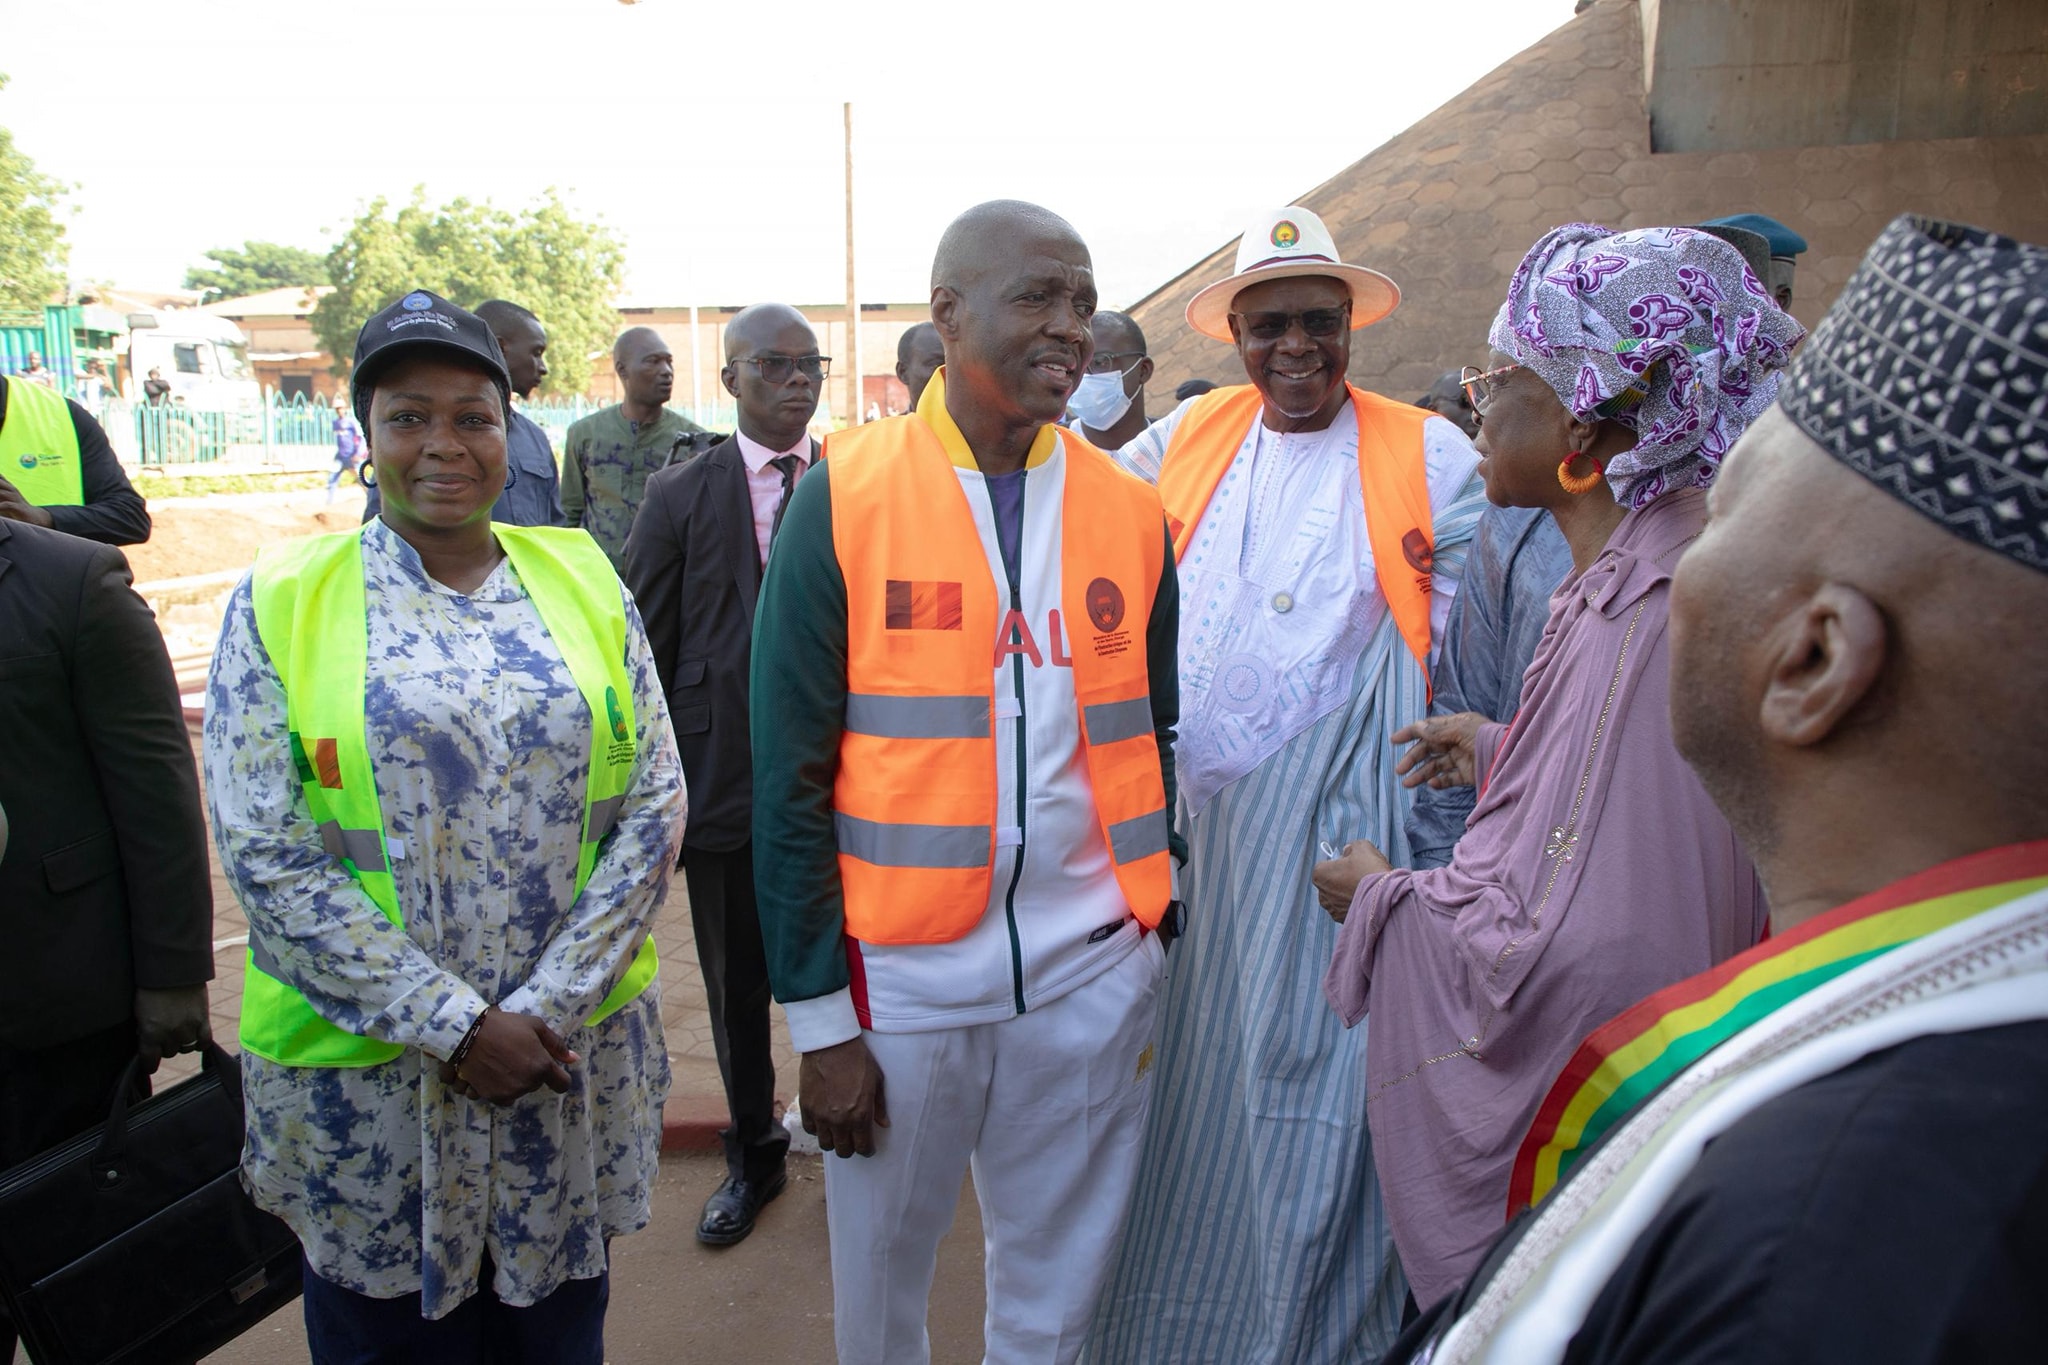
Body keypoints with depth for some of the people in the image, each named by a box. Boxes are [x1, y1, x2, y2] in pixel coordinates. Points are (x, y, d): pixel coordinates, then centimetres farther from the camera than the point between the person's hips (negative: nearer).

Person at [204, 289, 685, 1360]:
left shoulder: (582, 581, 1)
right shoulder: (279, 600, -4)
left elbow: (653, 804, -2)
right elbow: (268, 855, -9)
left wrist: (544, 1011, -9)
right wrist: (452, 1023, -14)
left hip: (578, 1054, 2)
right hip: (365, 1070, -1)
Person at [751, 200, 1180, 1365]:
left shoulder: (1131, 512, 3)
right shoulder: (844, 498, -7)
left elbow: (1157, 744, 11)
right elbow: (791, 778, -6)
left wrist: (1168, 943, 9)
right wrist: (819, 1016, -6)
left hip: (1092, 975, 3)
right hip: (902, 974, -2)